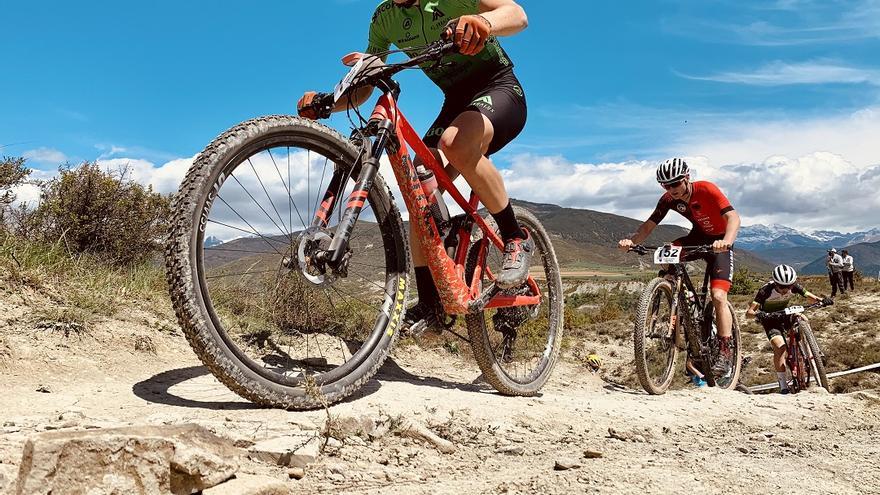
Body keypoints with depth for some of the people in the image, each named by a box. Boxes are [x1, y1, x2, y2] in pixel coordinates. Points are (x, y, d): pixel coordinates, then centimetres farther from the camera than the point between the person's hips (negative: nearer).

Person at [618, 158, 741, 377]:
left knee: (718, 296, -19)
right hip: (697, 237, 5)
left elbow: (733, 217, -37)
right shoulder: (669, 199, -13)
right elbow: (649, 225, -15)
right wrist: (631, 240, -36)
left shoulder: (707, 190, -27)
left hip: (719, 241, -5)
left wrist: (726, 241, -58)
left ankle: (725, 353, -10)